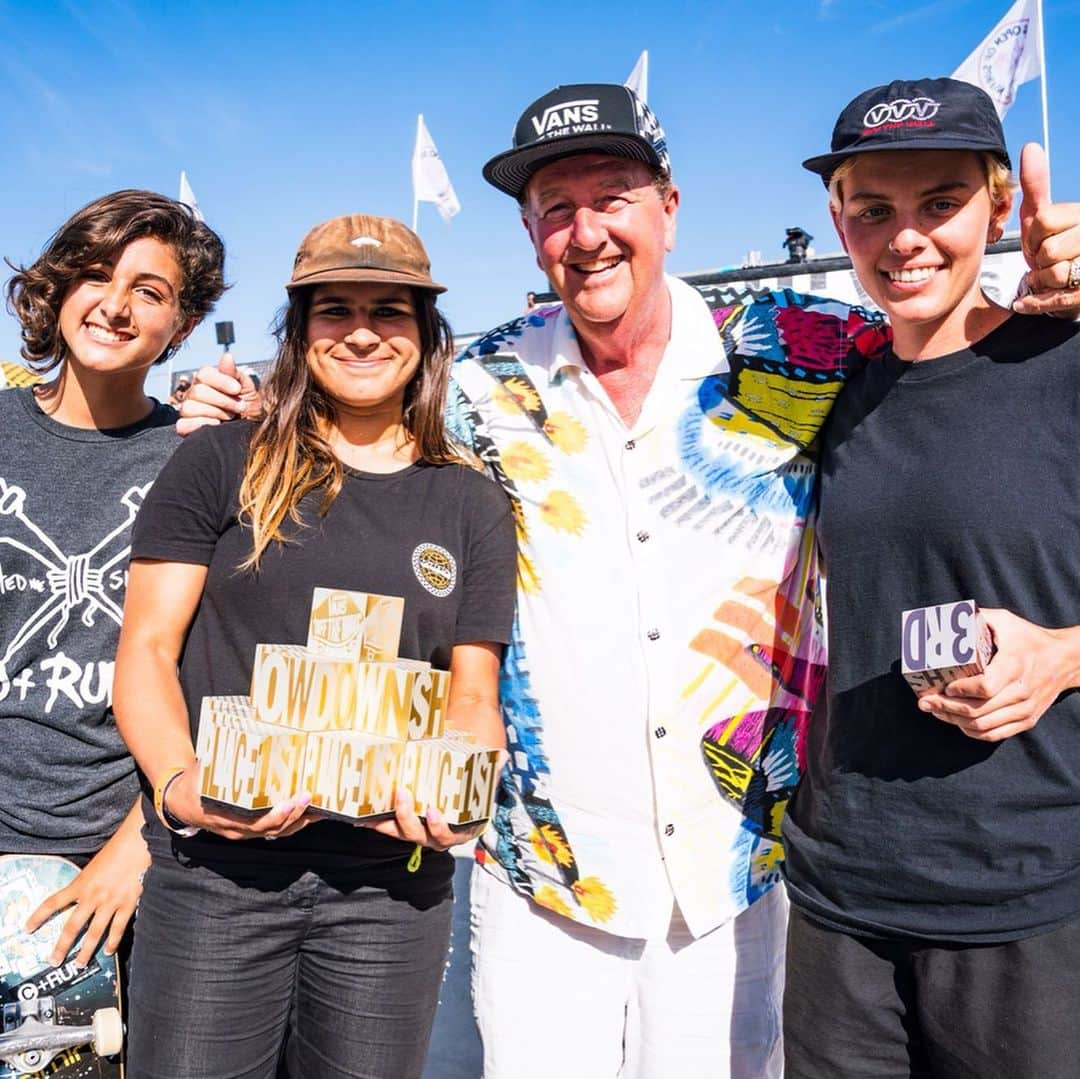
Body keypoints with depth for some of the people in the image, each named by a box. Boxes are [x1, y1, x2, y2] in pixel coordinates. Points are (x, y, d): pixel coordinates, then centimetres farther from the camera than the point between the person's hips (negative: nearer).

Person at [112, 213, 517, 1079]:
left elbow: (474, 691, 7)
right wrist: (179, 782, -18)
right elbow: (147, 648, 0)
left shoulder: (474, 506, 7)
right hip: (214, 866, -1)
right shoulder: (222, 466, 2)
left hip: (391, 881, 2)